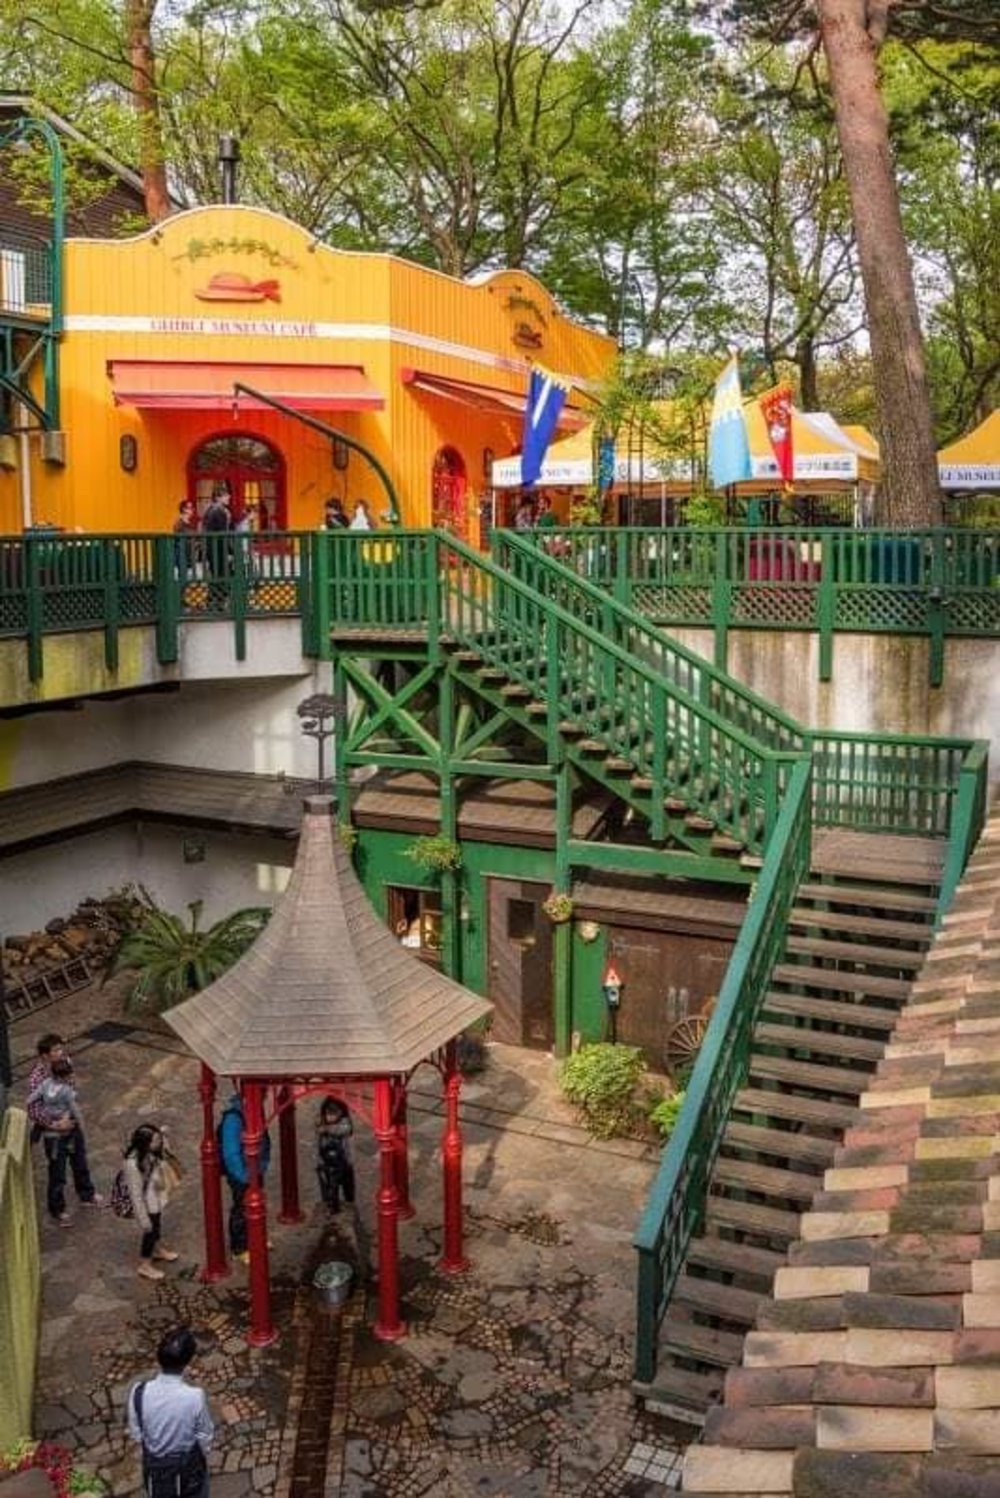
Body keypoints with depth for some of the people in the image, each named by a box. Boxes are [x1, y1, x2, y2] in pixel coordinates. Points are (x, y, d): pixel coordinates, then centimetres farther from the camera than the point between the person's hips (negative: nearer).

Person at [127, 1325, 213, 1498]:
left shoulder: (139, 1392, -26)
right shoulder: (195, 1396, -33)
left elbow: (136, 1435, -9)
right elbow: (204, 1437, -15)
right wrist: (205, 1452, 7)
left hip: (154, 1464, 3)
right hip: (188, 1464, -3)